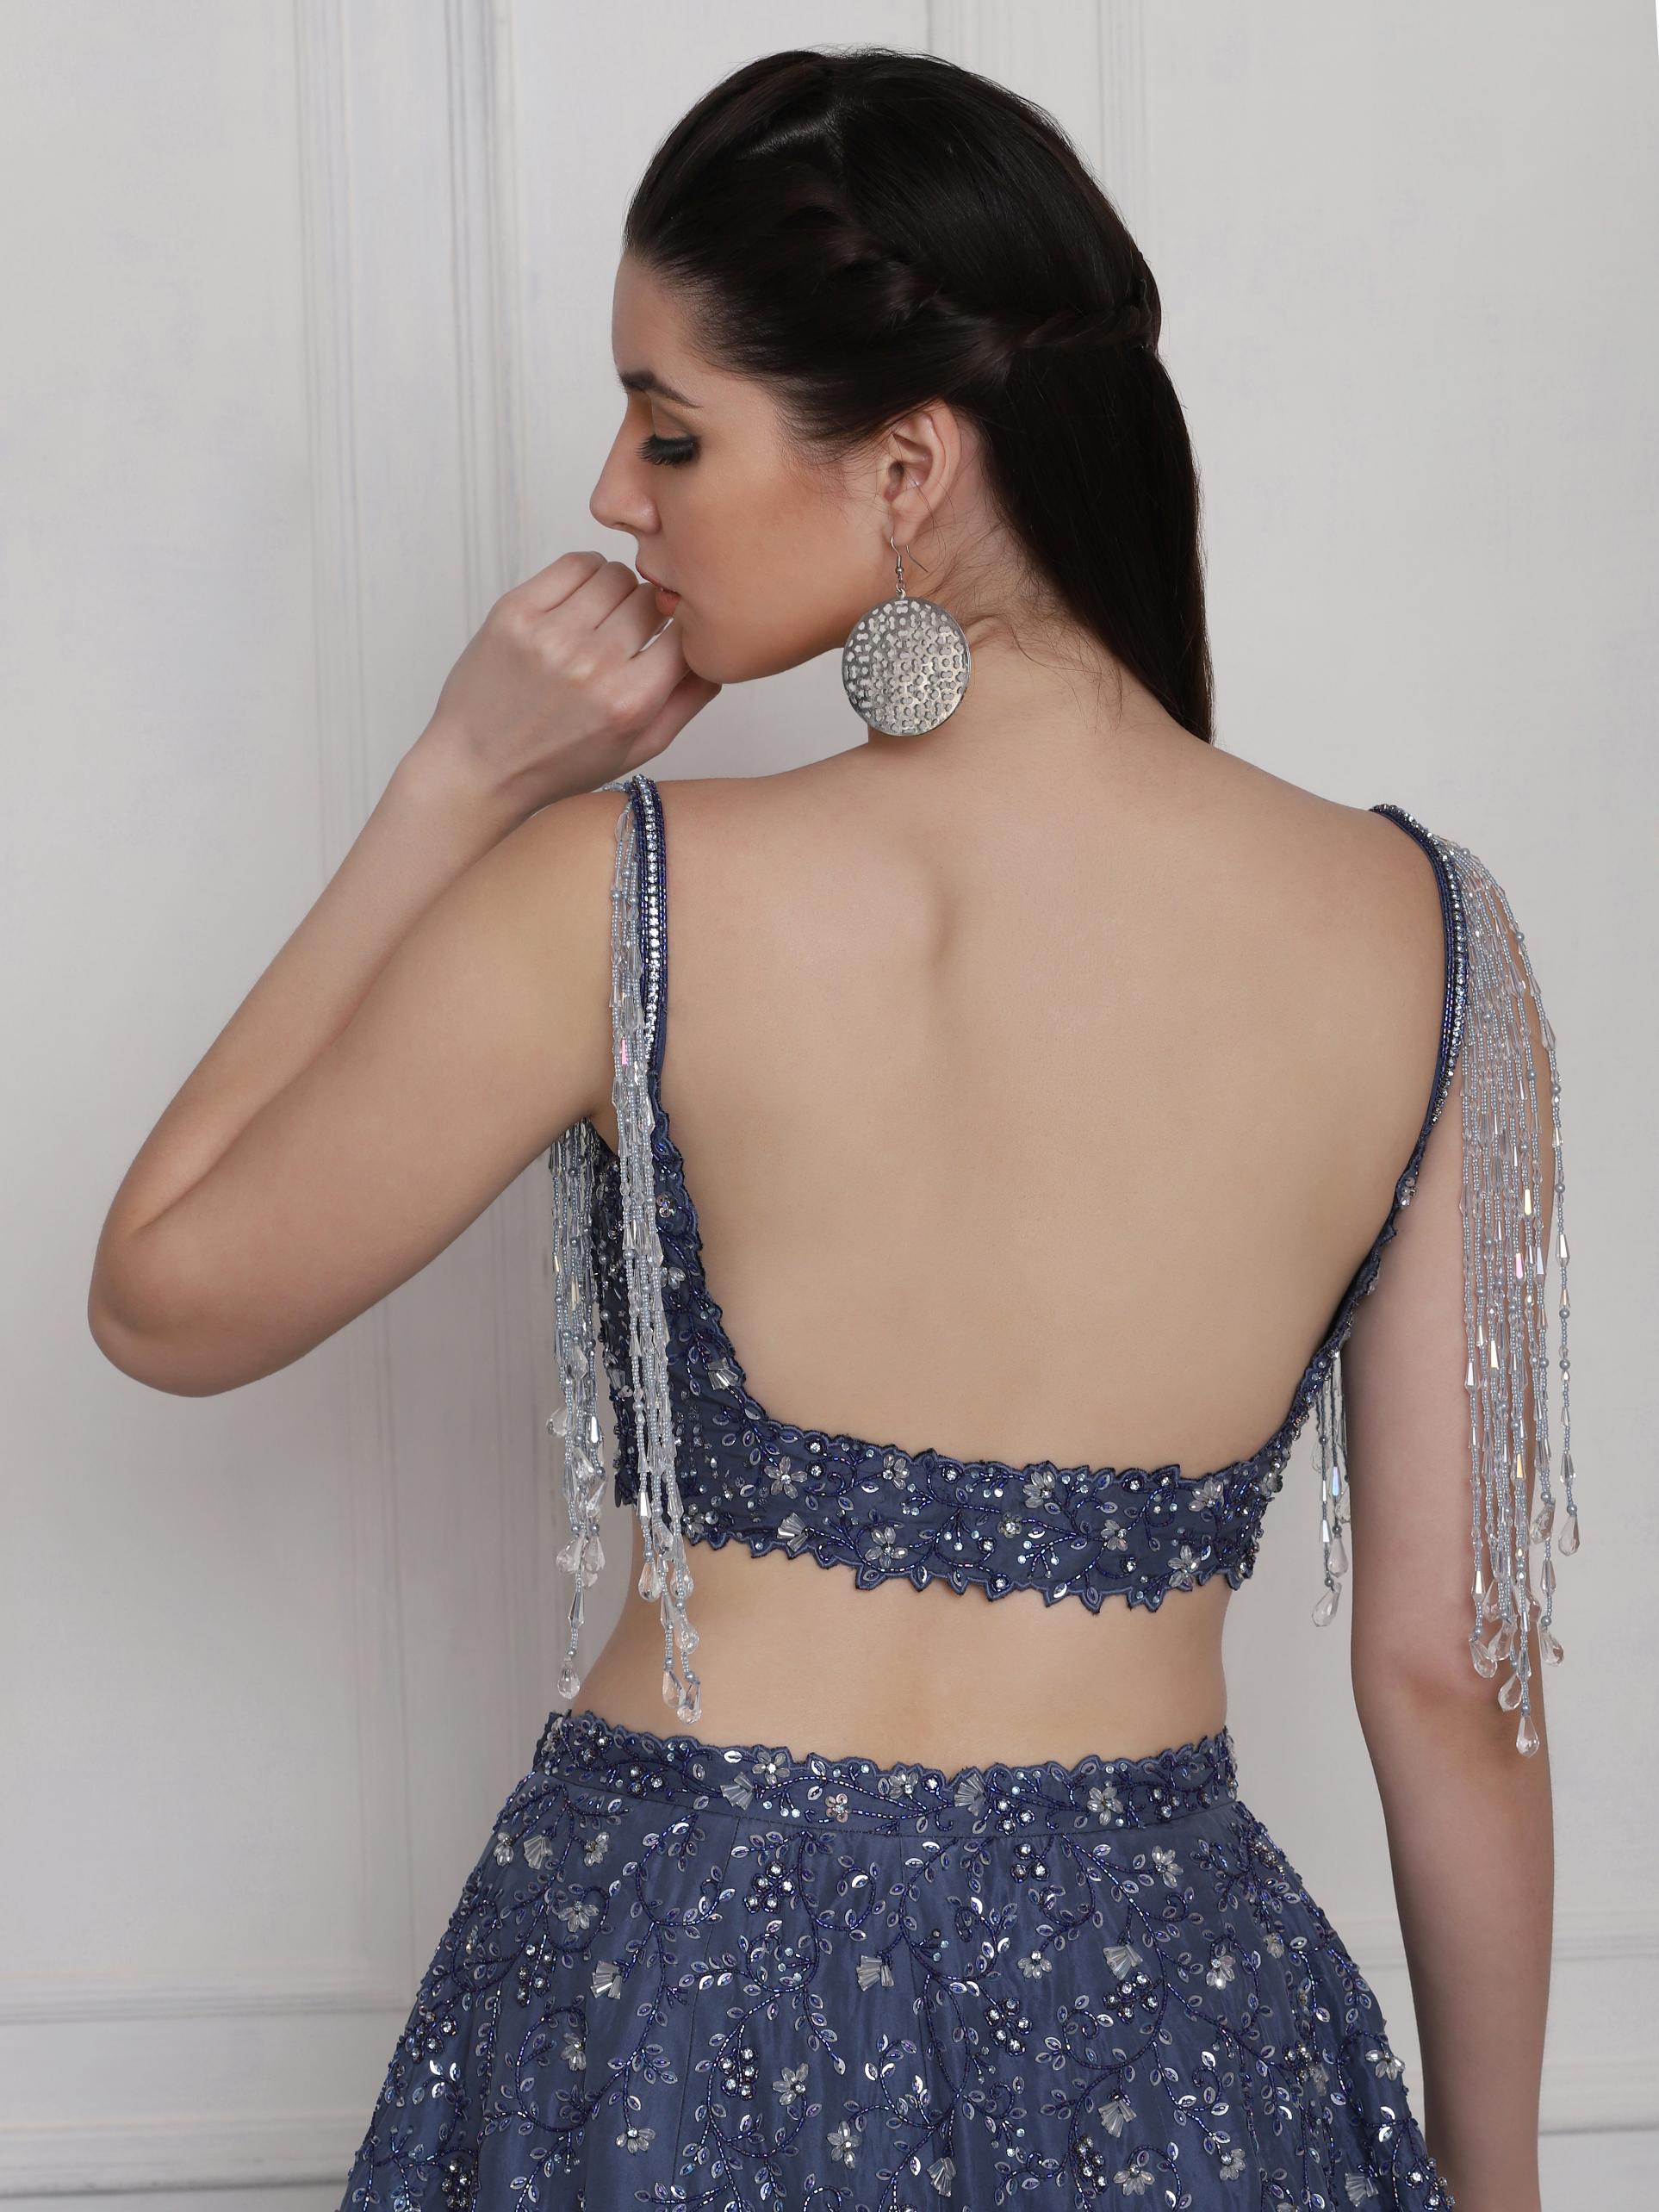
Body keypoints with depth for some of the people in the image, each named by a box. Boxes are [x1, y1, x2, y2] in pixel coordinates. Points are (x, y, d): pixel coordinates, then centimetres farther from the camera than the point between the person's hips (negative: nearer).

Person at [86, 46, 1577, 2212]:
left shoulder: (615, 903, -18)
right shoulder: (1425, 936, -10)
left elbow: (169, 1304, -1)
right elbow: (1452, 1669, -4)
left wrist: (457, 791, -4)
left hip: (675, 2006, -1)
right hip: (1167, 2010, 2)